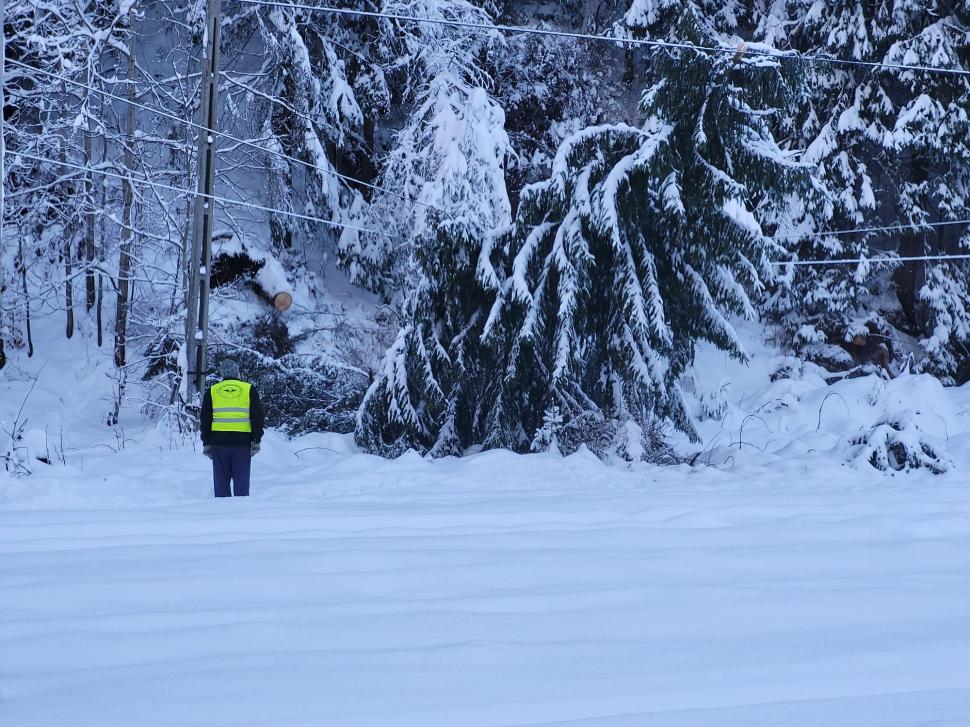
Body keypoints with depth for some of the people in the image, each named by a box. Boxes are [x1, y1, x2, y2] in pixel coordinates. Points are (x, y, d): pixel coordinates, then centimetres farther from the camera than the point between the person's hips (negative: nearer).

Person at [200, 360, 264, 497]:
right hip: (242, 443, -1)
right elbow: (257, 417, 2)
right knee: (241, 481, 3)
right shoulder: (249, 389, 4)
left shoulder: (212, 391, 9)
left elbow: (205, 420, 9)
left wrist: (206, 444, 13)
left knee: (221, 481, 6)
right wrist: (256, 441, 6)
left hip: (218, 442, 1)